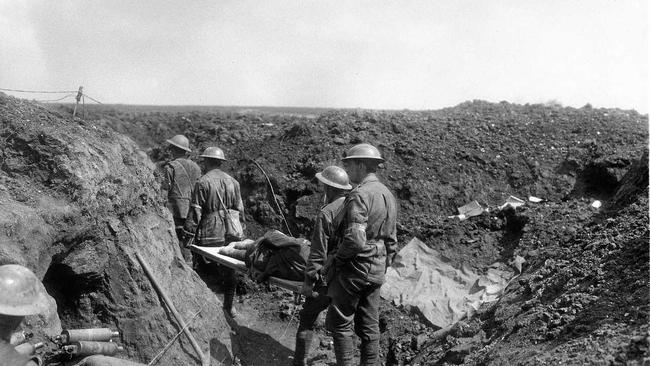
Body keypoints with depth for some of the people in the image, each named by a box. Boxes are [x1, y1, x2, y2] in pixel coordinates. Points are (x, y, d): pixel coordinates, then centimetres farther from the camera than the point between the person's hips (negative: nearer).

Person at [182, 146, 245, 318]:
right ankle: (229, 306, 24)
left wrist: (189, 234, -7)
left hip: (209, 234, -5)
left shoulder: (202, 183, -8)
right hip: (230, 234, 5)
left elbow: (195, 211, -11)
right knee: (229, 270, 14)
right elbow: (239, 209, 12)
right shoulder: (233, 182, 9)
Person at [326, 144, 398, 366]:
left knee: (339, 322, 4)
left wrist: (338, 257, -10)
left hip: (356, 267, -9)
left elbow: (355, 240, -26)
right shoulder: (388, 195, 10)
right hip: (377, 270, 9)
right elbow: (391, 240, 16)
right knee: (369, 325, 14)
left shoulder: (359, 195, -18)